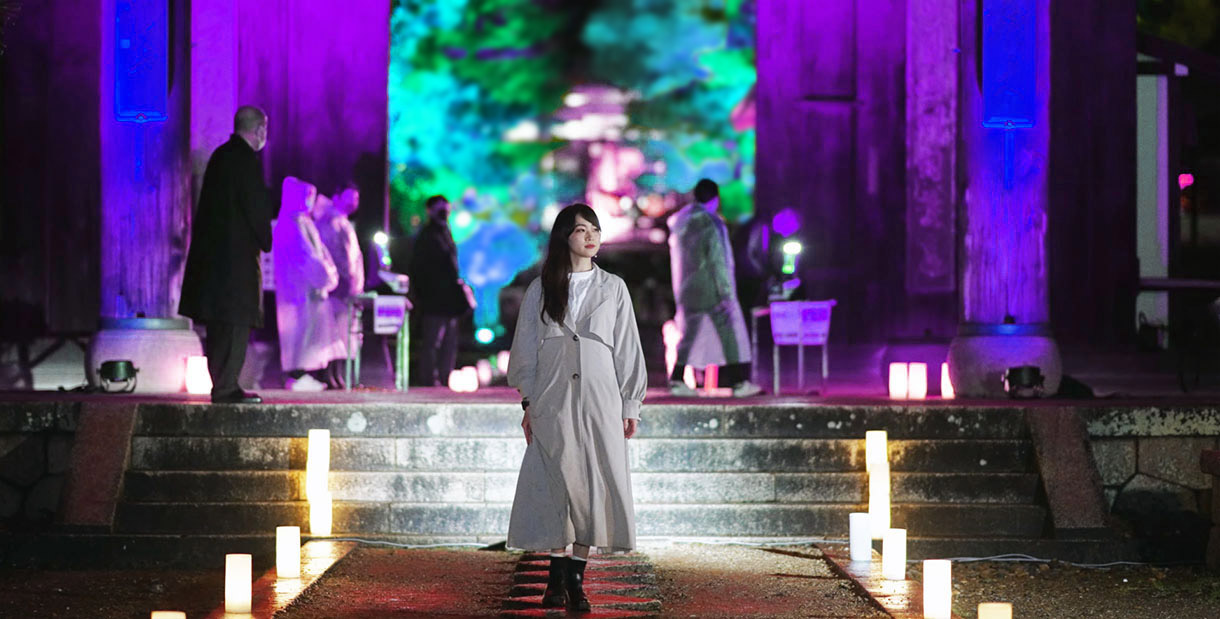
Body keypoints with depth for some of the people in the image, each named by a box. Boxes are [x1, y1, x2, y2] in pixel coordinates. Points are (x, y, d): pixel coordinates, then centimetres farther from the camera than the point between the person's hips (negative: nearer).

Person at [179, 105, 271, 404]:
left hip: (212, 250, 9)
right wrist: (266, 241, 1)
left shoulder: (219, 156, 14)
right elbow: (256, 207, -14)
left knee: (218, 325, 11)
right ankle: (226, 388, -8)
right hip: (238, 252, -9)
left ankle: (222, 385, 16)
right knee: (237, 321, -7)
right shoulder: (246, 159, -13)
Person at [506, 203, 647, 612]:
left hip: (599, 397, 1)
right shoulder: (540, 290, 8)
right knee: (556, 484, -4)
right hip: (553, 399, -1)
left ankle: (576, 578, 1)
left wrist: (630, 405, 5)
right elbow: (525, 348, 9)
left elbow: (627, 350, 9)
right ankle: (556, 578, 1)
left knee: (593, 484, -4)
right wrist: (527, 402, 2)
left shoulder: (613, 289, 9)